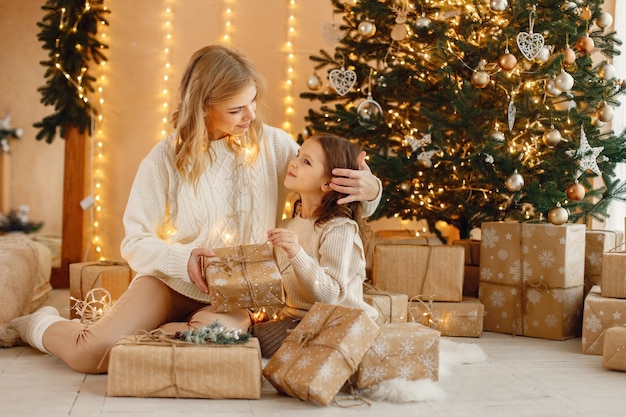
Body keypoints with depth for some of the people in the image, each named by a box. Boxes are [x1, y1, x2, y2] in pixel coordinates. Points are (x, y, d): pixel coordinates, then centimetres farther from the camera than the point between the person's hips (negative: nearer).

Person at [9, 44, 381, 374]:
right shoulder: (166, 160, -10)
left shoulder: (272, 145, -7)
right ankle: (41, 324, 19)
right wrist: (181, 259, -25)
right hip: (171, 282, -1)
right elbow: (135, 242, -6)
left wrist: (368, 189, -26)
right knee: (91, 354, -18)